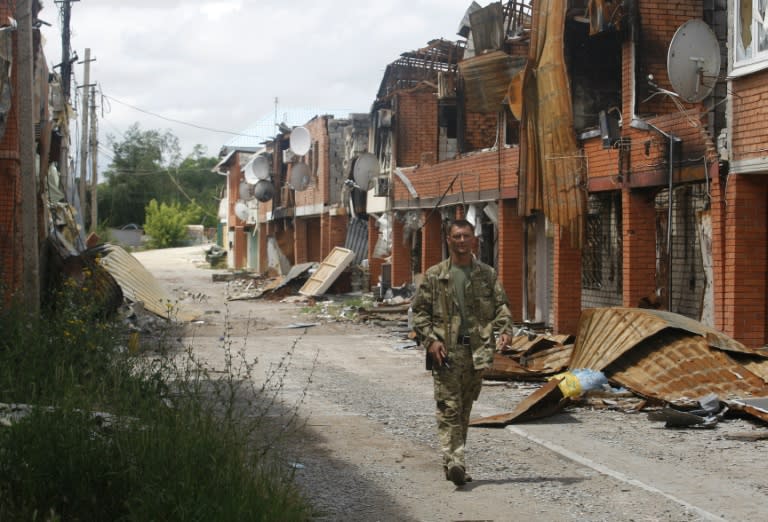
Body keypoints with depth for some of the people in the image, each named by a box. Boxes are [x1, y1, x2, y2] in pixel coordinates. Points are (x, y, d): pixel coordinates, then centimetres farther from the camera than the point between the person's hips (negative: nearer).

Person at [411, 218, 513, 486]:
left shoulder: (487, 274, 10)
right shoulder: (434, 276, 3)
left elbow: (501, 304, 8)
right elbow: (419, 311, 3)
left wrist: (505, 328, -12)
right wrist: (430, 340, -10)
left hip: (477, 351, 3)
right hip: (446, 352, -3)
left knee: (465, 409, 11)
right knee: (449, 409, -10)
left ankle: (454, 462, 21)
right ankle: (454, 461, -14)